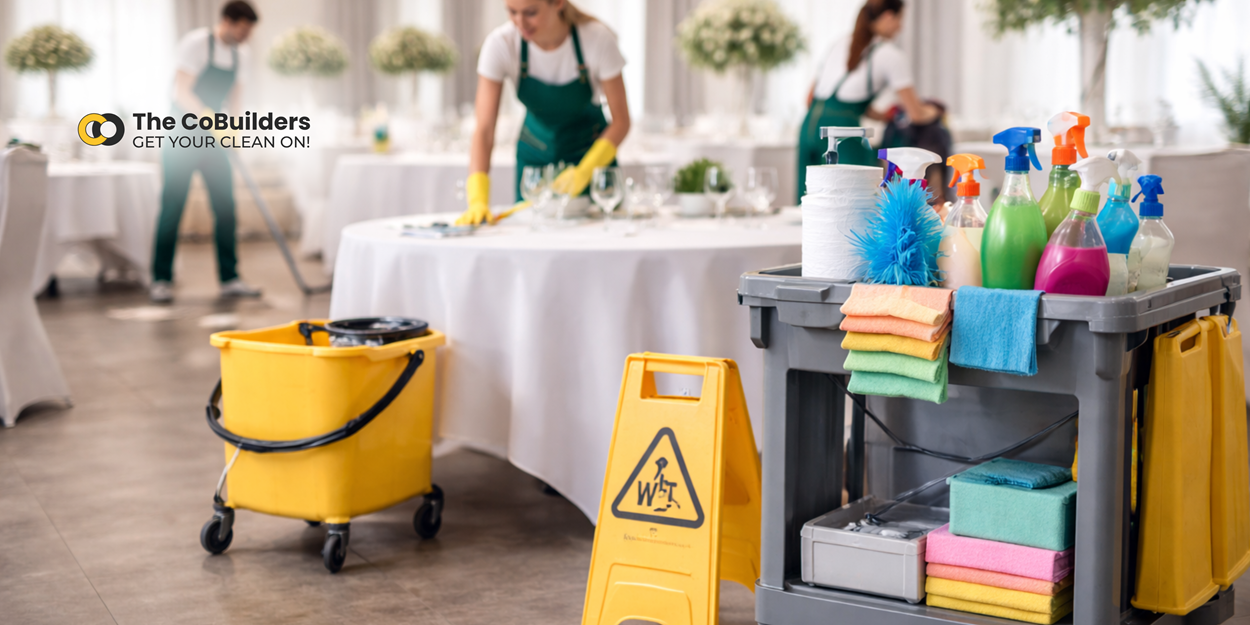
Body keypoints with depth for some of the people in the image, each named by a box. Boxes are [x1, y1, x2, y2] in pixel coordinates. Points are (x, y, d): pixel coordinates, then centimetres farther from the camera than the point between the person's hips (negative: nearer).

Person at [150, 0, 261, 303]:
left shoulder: (239, 52, 6)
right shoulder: (196, 43, -15)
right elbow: (182, 93, -20)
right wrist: (210, 118, -33)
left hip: (213, 136, 6)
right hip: (183, 134, -6)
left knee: (225, 207, 3)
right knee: (172, 207, -4)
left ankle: (229, 279, 9)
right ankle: (161, 280, 3)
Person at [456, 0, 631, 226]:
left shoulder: (598, 39, -26)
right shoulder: (500, 44, -23)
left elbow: (620, 121, -16)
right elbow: (484, 130, -26)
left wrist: (585, 171, -31)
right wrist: (478, 200, -39)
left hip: (593, 155, -1)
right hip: (533, 155, 1)